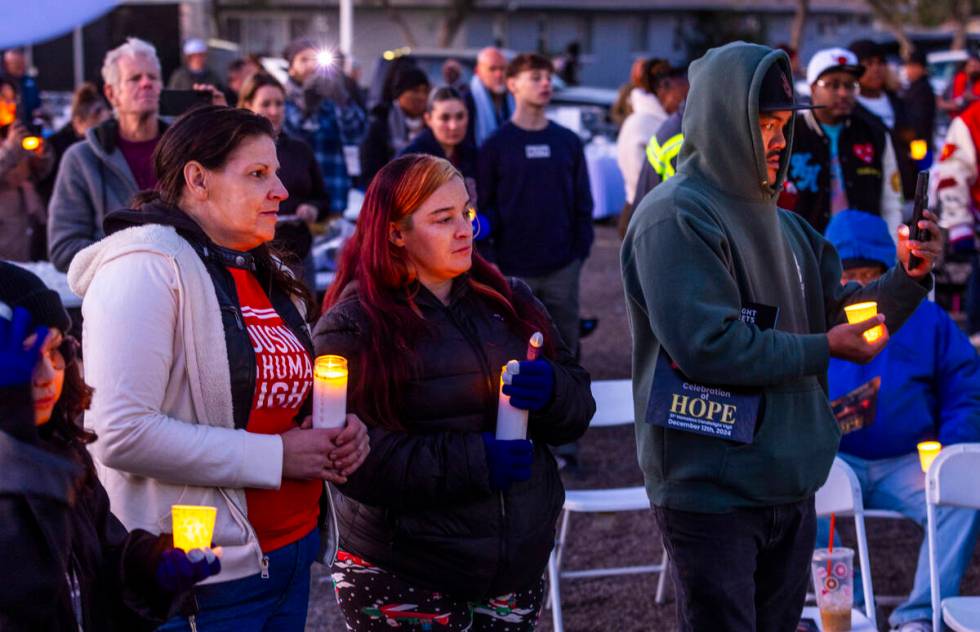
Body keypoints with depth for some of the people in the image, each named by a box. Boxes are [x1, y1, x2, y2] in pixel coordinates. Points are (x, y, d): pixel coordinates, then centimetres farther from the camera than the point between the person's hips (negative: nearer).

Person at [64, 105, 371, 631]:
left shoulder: (267, 274, 14)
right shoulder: (147, 267, -15)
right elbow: (122, 433, -24)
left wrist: (339, 430, 3)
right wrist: (274, 457, -20)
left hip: (290, 557, 9)